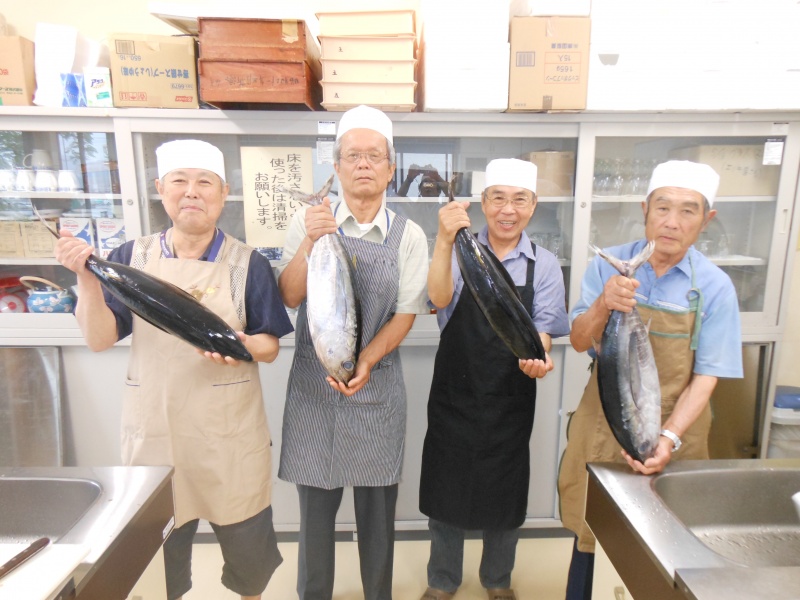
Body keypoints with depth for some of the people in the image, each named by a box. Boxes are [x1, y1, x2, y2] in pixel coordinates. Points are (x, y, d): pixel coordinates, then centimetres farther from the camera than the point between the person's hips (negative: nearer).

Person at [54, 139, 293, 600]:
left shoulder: (247, 264, -4)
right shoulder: (133, 258, 2)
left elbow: (270, 347, -4)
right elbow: (100, 339, -2)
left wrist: (243, 345, -25)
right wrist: (87, 279, -16)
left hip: (230, 430, -1)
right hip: (154, 428, 2)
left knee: (245, 535, 13)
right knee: (156, 539, 15)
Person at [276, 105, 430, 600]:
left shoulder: (408, 235, -1)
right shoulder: (308, 221, 0)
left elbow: (405, 314, -3)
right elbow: (289, 296, -5)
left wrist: (365, 362, -16)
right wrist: (311, 243, -19)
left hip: (377, 387, 0)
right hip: (313, 382, 1)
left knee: (377, 507, 14)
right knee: (316, 503, 14)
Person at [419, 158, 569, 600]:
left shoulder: (544, 266, -3)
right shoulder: (459, 251, -5)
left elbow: (542, 331, -6)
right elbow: (440, 299, -22)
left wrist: (537, 356, -29)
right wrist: (445, 241, -37)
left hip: (511, 402, 1)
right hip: (453, 396, 0)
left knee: (504, 496, 18)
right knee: (445, 492, 14)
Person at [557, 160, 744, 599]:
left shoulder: (714, 287, -9)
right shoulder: (608, 265, -6)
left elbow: (705, 377, -9)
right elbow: (579, 342, -9)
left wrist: (668, 438, -23)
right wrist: (602, 305, -29)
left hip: (670, 434, 0)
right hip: (602, 426, 1)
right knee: (588, 535, 14)